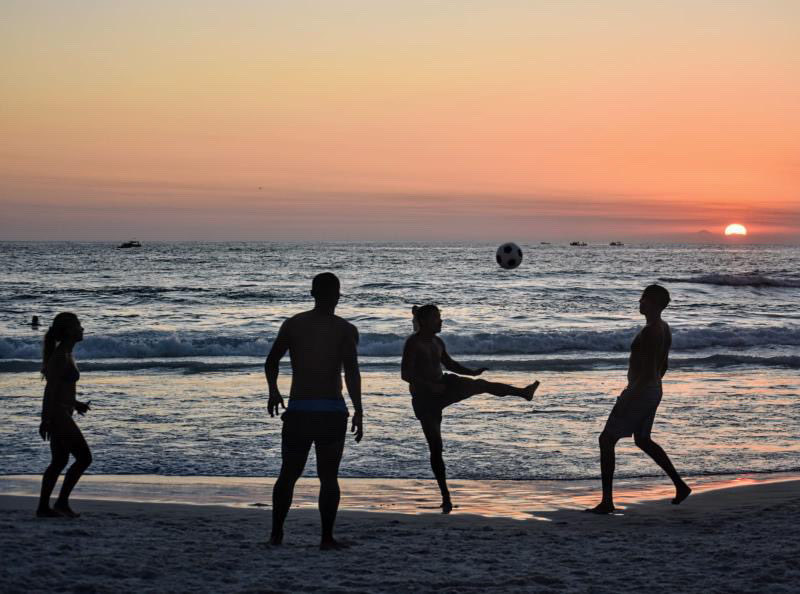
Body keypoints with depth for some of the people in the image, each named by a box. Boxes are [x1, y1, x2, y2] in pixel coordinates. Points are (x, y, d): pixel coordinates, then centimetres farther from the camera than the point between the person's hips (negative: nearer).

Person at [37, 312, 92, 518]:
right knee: (84, 457, -7)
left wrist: (75, 403, 22)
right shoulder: (62, 356, -16)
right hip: (58, 414, -10)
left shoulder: (64, 353, 13)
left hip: (59, 414, 10)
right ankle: (62, 502, -3)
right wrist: (46, 420, -22)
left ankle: (43, 507, 15)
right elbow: (50, 388, -20)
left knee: (59, 461, 11)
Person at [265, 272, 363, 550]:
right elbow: (351, 371, -13)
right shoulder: (345, 329, -3)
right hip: (332, 412, -2)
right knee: (328, 477, 4)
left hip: (298, 411, 2)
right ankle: (327, 538, 2)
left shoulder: (292, 324, 6)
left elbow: (271, 362, 13)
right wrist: (358, 412, -11)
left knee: (288, 474, 14)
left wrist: (273, 392, 30)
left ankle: (276, 534, 17)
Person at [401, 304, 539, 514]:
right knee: (436, 447, -4)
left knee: (480, 385, -11)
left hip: (442, 388, 7)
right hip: (424, 398, -7)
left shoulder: (437, 342, 6)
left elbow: (449, 364, 21)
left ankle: (524, 392, -13)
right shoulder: (413, 343, -16)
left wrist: (472, 372, 8)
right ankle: (445, 496, 2)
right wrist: (430, 385, -28)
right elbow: (405, 374, -21)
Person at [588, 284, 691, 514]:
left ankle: (607, 501, -2)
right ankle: (680, 485, 25)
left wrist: (627, 399, -24)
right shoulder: (664, 328, 8)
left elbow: (647, 371, -26)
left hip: (639, 392, -10)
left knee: (606, 440, -3)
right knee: (643, 440, 25)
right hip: (654, 391, 10)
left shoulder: (650, 332, -22)